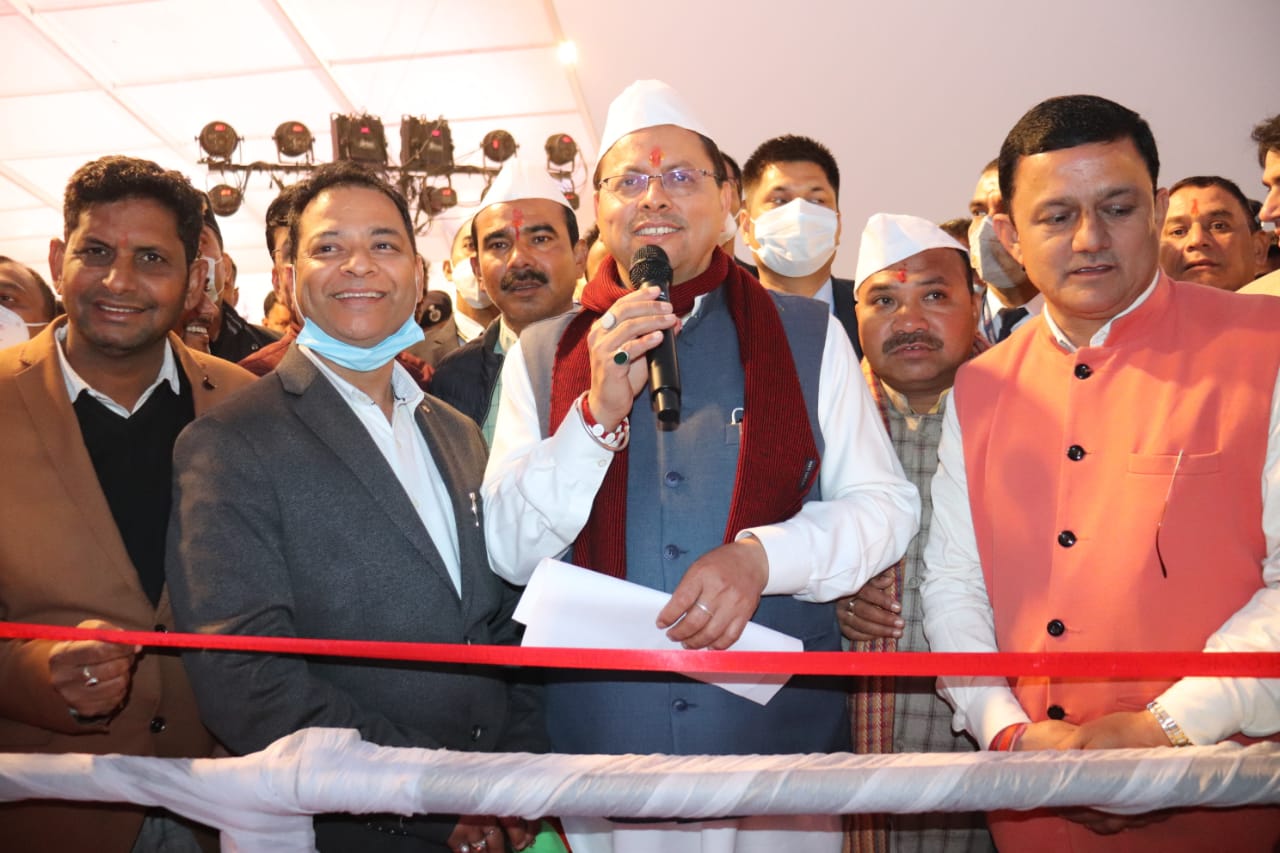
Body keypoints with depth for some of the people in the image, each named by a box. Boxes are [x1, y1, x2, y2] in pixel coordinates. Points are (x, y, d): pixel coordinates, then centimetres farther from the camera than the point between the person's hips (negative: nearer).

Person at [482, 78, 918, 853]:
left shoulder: (807, 333, 4)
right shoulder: (543, 353, 4)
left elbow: (885, 504, 1)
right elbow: (510, 552, -2)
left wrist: (762, 557, -16)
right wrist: (600, 410, -15)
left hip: (784, 729, 0)